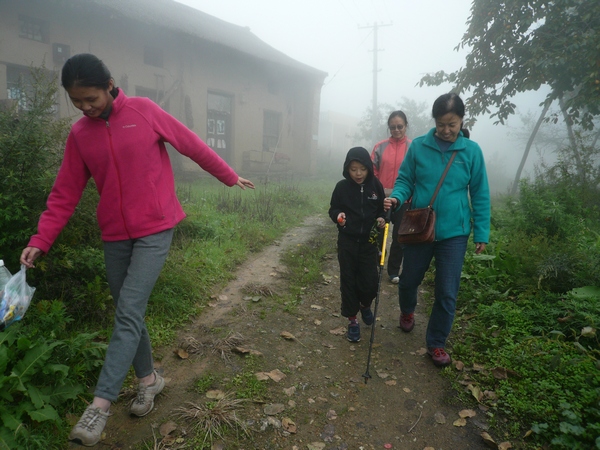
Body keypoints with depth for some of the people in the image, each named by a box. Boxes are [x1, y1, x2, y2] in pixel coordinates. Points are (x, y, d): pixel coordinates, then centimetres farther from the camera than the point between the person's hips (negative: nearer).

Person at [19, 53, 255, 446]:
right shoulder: (79, 134, 5)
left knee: (129, 312, -11)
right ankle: (149, 378, 30)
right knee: (128, 314, 11)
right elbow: (65, 194, 6)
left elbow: (194, 147, 1)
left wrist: (231, 177, 9)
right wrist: (40, 241, -2)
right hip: (115, 236, 5)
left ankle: (101, 403, -3)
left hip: (155, 229, -4)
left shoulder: (144, 112, -6)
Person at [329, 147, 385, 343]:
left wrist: (382, 219, -12)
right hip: (347, 242, 0)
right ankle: (352, 319, 22)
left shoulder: (375, 185, -4)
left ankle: (365, 305, 35)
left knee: (370, 282, 2)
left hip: (369, 242, 1)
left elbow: (382, 209, 8)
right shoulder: (342, 187, -6)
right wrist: (338, 216, -18)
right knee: (348, 281, 5)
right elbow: (333, 209, 3)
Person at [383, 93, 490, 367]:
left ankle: (436, 343, 24)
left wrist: (481, 233, -1)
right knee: (409, 279, 17)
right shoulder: (418, 146, -5)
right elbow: (405, 180, 2)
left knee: (447, 293, 5)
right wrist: (396, 198, -20)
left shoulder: (471, 151, -4)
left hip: (454, 233, 0)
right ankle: (407, 311, 50)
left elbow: (480, 195, 0)